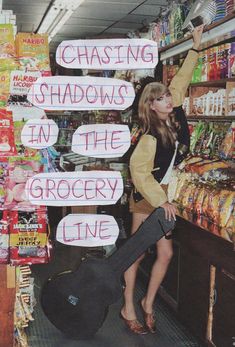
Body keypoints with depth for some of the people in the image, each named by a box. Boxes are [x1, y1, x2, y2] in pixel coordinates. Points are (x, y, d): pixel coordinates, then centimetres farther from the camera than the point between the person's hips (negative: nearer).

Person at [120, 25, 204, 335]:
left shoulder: (175, 116, -3)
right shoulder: (150, 136, -21)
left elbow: (180, 81, 7)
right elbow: (139, 171, -22)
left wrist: (196, 48, 10)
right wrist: (160, 201, -24)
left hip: (167, 199, 6)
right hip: (147, 200, -6)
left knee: (165, 254, 5)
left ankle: (148, 303, 24)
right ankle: (128, 309, 19)